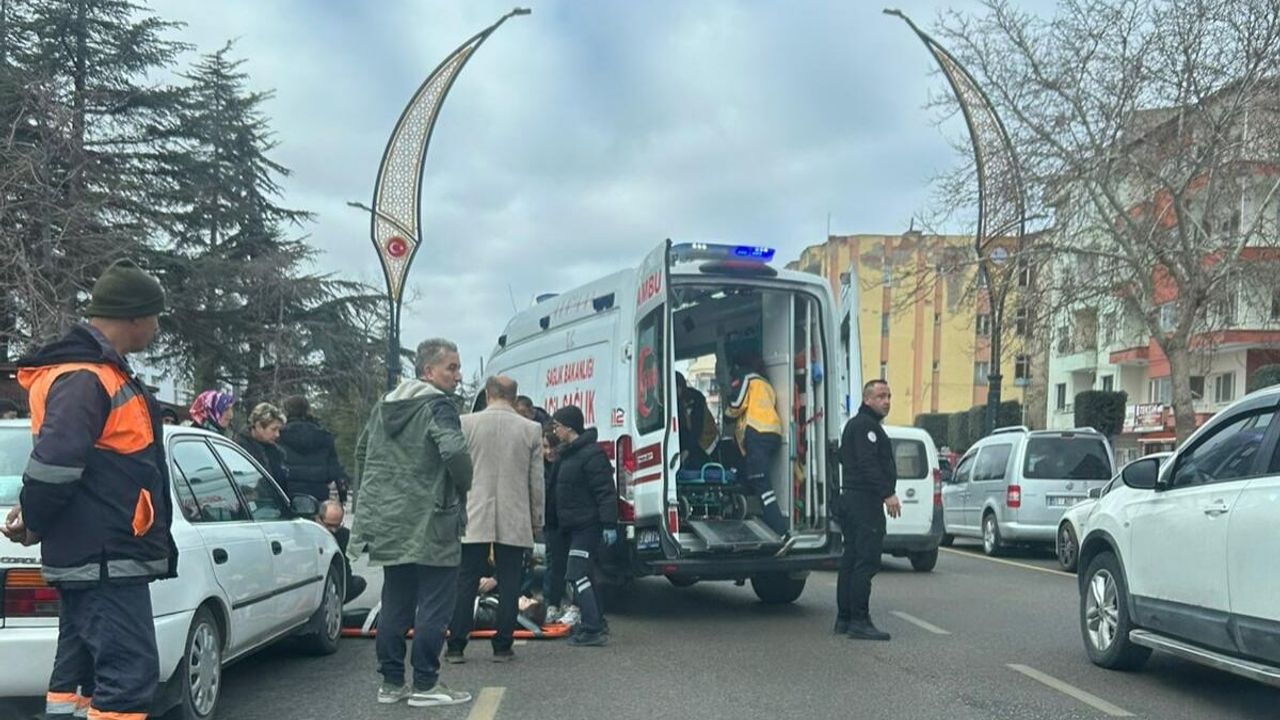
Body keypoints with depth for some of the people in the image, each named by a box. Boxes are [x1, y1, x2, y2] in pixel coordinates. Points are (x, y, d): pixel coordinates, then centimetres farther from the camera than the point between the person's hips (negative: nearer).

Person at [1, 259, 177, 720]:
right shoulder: (85, 380, -17)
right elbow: (53, 464, -25)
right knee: (130, 674, -11)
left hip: (93, 559, 11)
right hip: (104, 560, -11)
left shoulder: (99, 374, 17)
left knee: (80, 673, 15)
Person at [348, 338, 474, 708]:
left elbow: (362, 452, 22)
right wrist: (464, 485, -10)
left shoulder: (384, 405, 13)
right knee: (434, 605, 1)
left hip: (388, 524, 8)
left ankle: (391, 682, 19)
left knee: (395, 604, 14)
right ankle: (425, 684, 4)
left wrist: (371, 497, 28)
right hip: (429, 525, -8)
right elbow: (454, 452, -28)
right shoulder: (438, 406, -13)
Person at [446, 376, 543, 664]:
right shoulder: (531, 430, 1)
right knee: (508, 585, 6)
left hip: (473, 519, 0)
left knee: (466, 583, 5)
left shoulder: (466, 424, -2)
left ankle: (456, 646, 7)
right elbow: (537, 481, 5)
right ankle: (502, 647, 9)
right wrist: (536, 521, 14)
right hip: (514, 521, 0)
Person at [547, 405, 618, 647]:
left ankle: (592, 630, -13)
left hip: (587, 525, -10)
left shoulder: (592, 454, -16)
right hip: (571, 527, 10)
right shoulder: (567, 453, 15)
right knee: (581, 574, 15)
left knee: (577, 575, -13)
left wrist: (609, 524, -23)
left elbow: (606, 492, -19)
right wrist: (556, 523, 21)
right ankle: (597, 622, 26)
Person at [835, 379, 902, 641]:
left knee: (851, 560, 12)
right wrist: (888, 493, -25)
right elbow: (868, 464, -21)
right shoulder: (865, 425, -10)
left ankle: (844, 619, 15)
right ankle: (859, 622, -14)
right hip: (865, 500, -11)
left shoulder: (856, 424, 23)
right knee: (867, 561, -12)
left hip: (851, 499, 11)